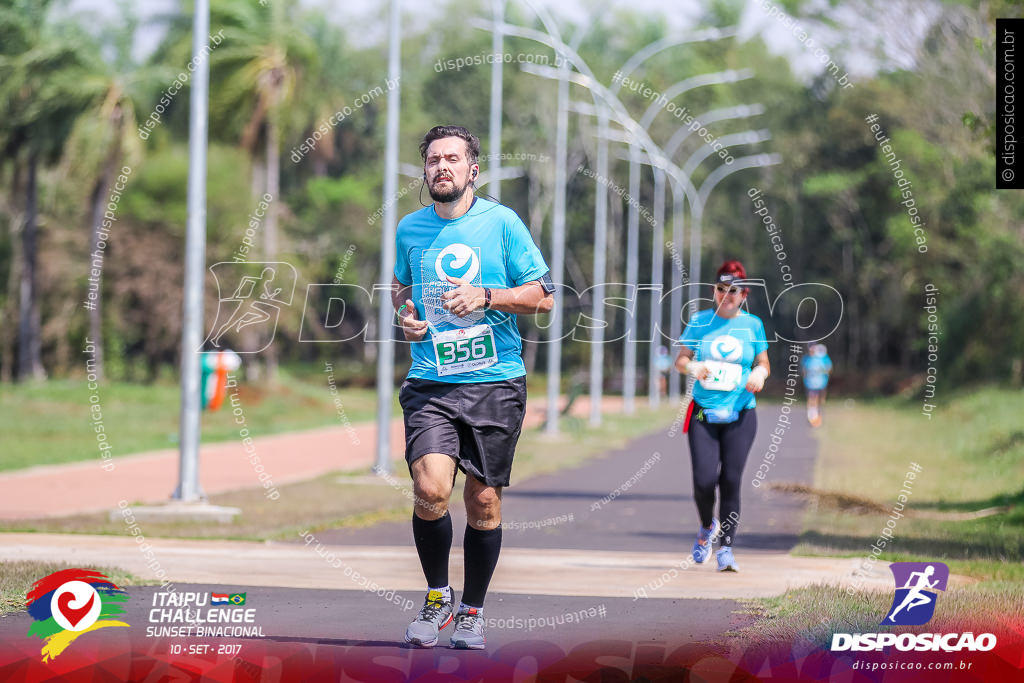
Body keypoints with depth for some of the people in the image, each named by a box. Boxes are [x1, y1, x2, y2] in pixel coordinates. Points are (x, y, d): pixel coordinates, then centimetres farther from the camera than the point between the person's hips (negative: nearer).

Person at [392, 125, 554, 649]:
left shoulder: (501, 222, 0)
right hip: (430, 384, 1)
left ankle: (472, 611, 19)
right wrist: (404, 316, 6)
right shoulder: (410, 229, 9)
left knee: (484, 502, 3)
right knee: (431, 489, -17)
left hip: (495, 383, -1)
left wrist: (485, 296, -14)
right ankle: (436, 597, 5)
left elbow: (543, 296, 0)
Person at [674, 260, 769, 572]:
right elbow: (680, 360, 10)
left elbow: (764, 364, 14)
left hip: (740, 416, 0)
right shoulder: (699, 321, 6)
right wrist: (693, 367, -13)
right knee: (704, 479, -10)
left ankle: (726, 547, 3)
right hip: (703, 414, 0)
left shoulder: (752, 324, 6)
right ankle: (707, 527, 22)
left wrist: (759, 374, -9)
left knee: (731, 481, -7)